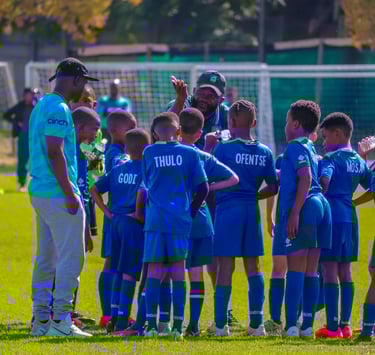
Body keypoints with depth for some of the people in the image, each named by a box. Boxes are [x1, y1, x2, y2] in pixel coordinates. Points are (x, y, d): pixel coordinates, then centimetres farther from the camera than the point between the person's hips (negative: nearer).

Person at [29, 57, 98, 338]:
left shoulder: (42, 106, 17)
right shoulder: (59, 109, -14)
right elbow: (55, 153, -20)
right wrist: (70, 194, -20)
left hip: (40, 193, 10)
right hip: (58, 194, -10)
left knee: (46, 258, 12)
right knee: (71, 257, -7)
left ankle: (41, 319, 15)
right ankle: (60, 321, -8)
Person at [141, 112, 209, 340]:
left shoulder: (149, 153, 7)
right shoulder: (190, 154, 4)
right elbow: (203, 188, 2)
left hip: (155, 218, 0)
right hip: (181, 219, 0)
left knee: (155, 272, 2)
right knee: (178, 272, 5)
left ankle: (151, 324, -9)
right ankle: (178, 326, 1)